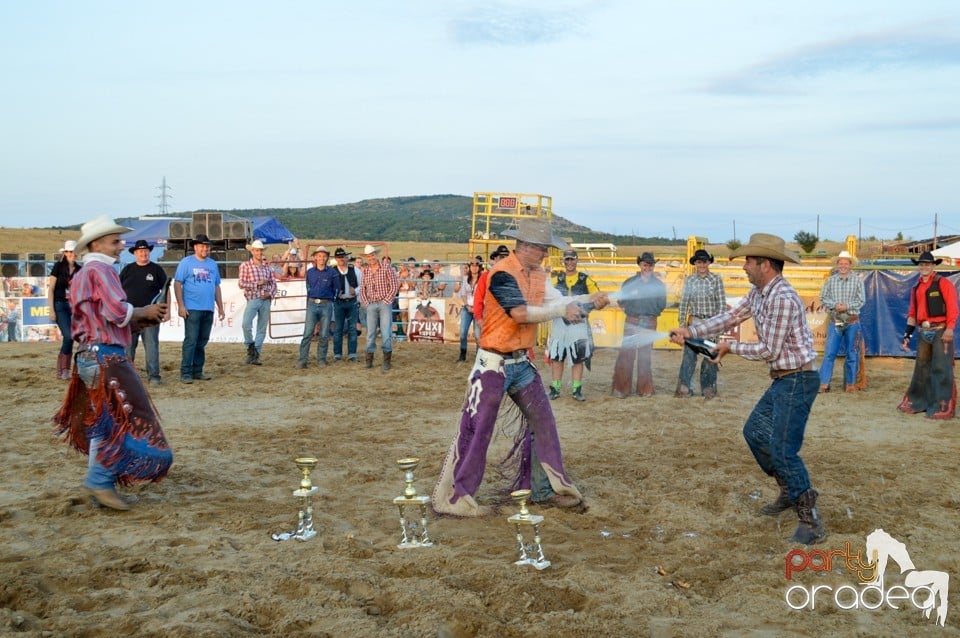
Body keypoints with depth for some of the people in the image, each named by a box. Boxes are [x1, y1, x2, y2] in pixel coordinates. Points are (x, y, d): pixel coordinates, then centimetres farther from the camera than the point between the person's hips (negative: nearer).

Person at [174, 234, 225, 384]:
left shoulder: (213, 264, 16)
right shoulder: (186, 262, 0)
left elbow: (217, 287, 20)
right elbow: (177, 283, -5)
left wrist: (220, 307, 16)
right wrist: (181, 305, -12)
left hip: (208, 310, 6)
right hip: (192, 309, -6)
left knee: (202, 342, 9)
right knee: (190, 341, -8)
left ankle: (197, 371, 17)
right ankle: (185, 373, -5)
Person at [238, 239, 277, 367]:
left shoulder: (267, 267, 13)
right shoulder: (245, 266, 1)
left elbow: (274, 283, 12)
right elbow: (241, 284, -7)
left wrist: (270, 294, -6)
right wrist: (258, 283, -10)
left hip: (266, 300, 4)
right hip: (252, 299, -4)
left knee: (262, 329, 4)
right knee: (246, 324, -22)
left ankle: (256, 355, 11)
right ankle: (250, 347, 1)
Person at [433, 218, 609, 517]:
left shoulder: (538, 275, 9)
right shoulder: (503, 274, -18)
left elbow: (558, 300, 4)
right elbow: (521, 313, -27)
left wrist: (589, 299, -9)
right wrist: (562, 310, -23)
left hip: (521, 362, 9)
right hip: (494, 363, -9)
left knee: (542, 420, 12)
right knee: (476, 430, -5)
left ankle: (544, 487, 24)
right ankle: (452, 497, 2)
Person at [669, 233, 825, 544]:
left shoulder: (783, 299, -24)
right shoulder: (759, 293, 7)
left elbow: (769, 351, -21)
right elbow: (730, 317, 15)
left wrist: (731, 347, -8)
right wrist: (691, 331, 6)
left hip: (798, 381, -10)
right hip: (782, 380, 10)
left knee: (782, 448, -11)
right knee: (754, 431, 17)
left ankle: (811, 521, -4)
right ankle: (789, 491, 30)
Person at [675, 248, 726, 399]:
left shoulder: (716, 279, -2)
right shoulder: (689, 280, 4)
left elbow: (722, 303, -3)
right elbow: (684, 303, 7)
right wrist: (682, 323, 4)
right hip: (693, 323, 2)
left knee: (710, 357, 5)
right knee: (689, 355, -2)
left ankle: (708, 389, 15)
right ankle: (684, 388, 5)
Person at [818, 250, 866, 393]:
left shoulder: (857, 280, 2)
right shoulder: (830, 280, 5)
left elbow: (861, 300, 0)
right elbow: (823, 298, 4)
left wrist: (847, 306, -14)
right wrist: (835, 305, -13)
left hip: (852, 322, 0)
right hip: (834, 321, 0)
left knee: (852, 353, 6)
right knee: (829, 352, -6)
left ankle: (850, 384, 15)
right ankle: (824, 383, -6)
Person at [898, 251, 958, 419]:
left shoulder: (943, 284, -4)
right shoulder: (916, 288, 16)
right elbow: (913, 313, 19)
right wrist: (907, 334, 14)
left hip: (940, 331, -6)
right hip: (923, 332, 6)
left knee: (941, 369, -7)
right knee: (921, 368, 12)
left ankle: (943, 407, -3)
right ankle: (918, 402, 22)